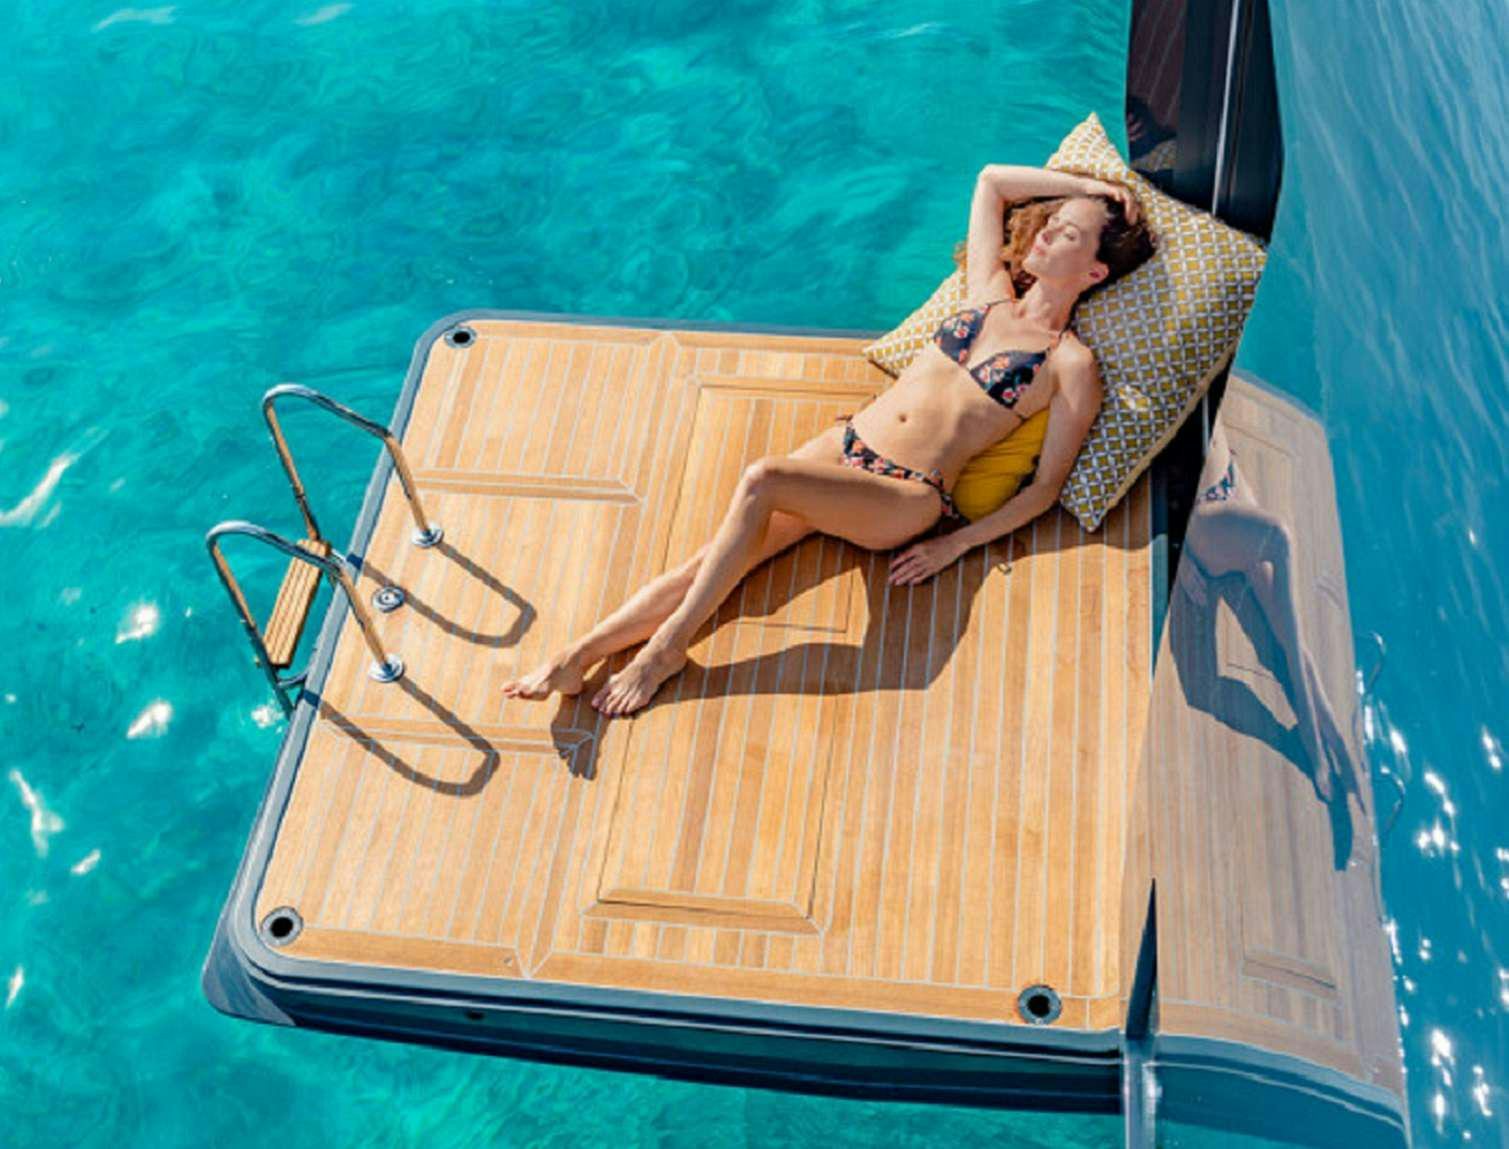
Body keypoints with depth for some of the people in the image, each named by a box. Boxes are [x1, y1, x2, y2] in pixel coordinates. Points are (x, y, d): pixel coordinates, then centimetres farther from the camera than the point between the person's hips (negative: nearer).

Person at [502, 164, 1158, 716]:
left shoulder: (1071, 365, 0)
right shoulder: (990, 293, 16)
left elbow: (1046, 486, -1)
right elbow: (991, 180, 26)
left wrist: (955, 544, -8)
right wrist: (1086, 186, 22)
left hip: (908, 498, -5)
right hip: (841, 447, 5)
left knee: (760, 481, -31)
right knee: (713, 559, -15)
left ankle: (668, 645, -21)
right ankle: (578, 656, -19)